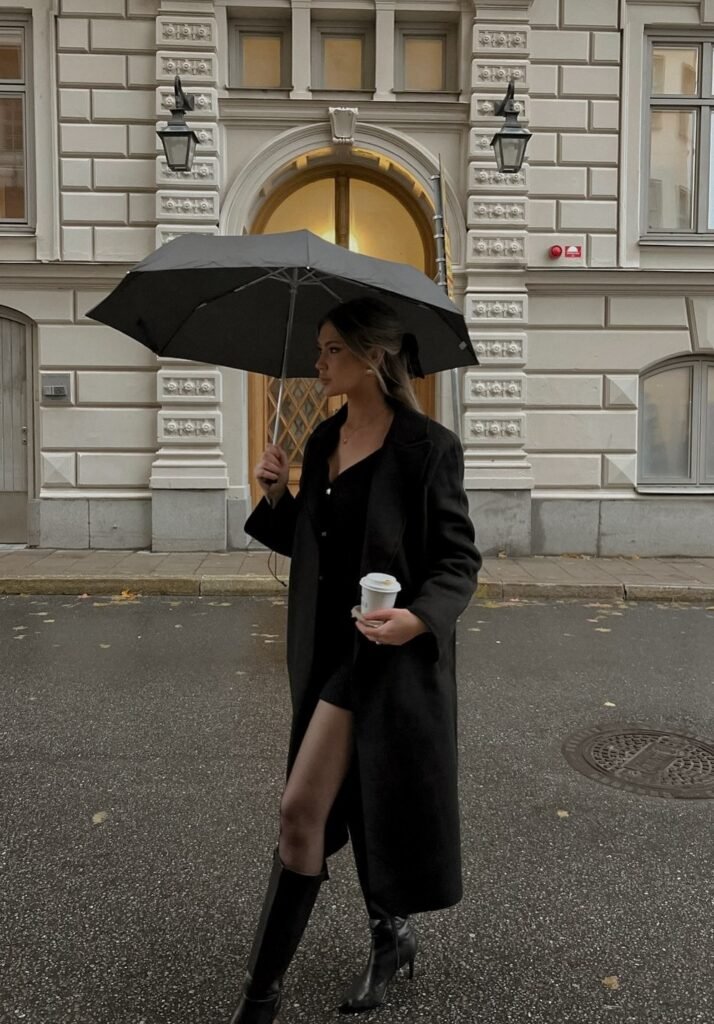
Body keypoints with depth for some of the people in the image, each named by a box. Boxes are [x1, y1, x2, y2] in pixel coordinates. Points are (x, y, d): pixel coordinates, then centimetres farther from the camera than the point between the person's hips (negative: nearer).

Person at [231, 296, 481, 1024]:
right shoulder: (323, 441, 8)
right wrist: (274, 498, -2)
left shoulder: (428, 448, -12)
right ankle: (390, 939, 43)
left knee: (301, 809, -6)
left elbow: (460, 561, -10)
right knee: (352, 802, 19)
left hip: (387, 653, -7)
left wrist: (419, 616, -28)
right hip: (326, 647, 7)